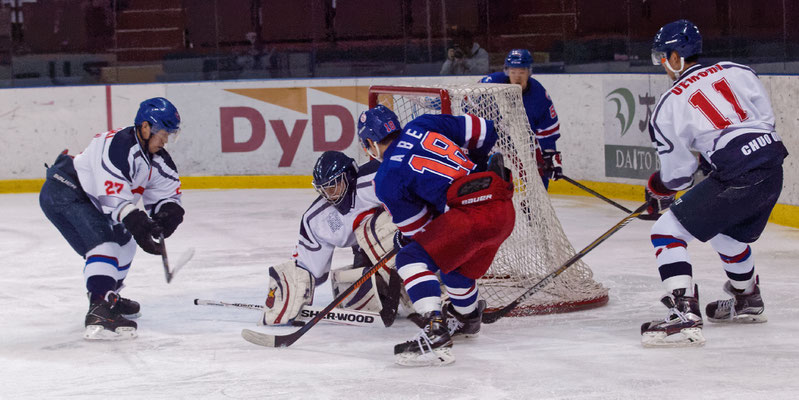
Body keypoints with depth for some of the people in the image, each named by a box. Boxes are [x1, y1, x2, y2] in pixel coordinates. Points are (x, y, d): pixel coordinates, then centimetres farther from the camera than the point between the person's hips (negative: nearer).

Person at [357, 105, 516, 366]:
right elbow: (482, 132, 20)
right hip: (504, 208, 8)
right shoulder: (423, 126, 18)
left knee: (412, 259, -3)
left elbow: (416, 227, 8)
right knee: (457, 263, 30)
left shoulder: (386, 179, 3)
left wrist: (402, 240, 30)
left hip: (470, 213, -8)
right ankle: (467, 320, 53)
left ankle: (436, 333, -19)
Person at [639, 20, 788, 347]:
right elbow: (766, 115, 13)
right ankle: (748, 302, 51)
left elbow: (678, 171, 5)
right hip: (772, 167, 8)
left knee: (667, 232, -1)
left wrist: (657, 189, 25)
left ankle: (685, 317, -14)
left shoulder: (669, 105, 0)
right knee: (727, 233, 34)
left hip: (736, 178, -7)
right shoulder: (737, 71, 13)